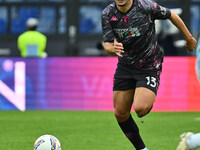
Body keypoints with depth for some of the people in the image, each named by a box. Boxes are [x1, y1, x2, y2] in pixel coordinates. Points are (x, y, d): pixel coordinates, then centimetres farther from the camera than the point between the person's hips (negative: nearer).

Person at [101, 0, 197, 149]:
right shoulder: (108, 14, -10)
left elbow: (172, 15, -1)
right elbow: (107, 46, -12)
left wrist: (189, 38, 12)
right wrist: (114, 49, -38)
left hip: (150, 67, -4)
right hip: (125, 67, 4)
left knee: (140, 109, -24)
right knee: (120, 113, 5)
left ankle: (149, 104, 15)